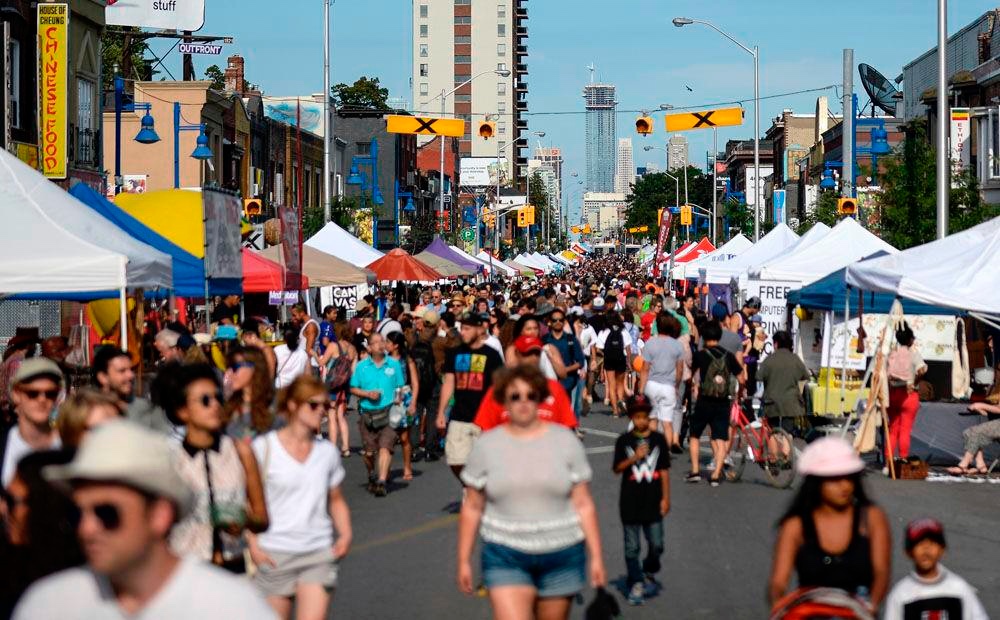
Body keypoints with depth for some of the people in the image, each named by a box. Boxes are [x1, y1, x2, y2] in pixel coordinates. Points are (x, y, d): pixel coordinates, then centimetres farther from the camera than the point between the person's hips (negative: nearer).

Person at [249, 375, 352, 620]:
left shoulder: (327, 451, 8)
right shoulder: (264, 447, -3)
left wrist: (346, 533, 1)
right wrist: (253, 543, -12)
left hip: (319, 553, 2)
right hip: (274, 554, -2)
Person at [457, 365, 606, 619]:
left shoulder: (565, 441, 1)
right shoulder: (486, 446, 1)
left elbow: (584, 504, 2)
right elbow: (472, 508, 6)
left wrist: (596, 557, -1)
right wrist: (464, 561, 5)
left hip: (562, 557, 1)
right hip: (506, 558, -1)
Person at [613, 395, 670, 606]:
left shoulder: (659, 439, 2)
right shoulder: (624, 440, -1)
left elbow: (664, 470, 6)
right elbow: (617, 468, -3)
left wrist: (665, 497, 3)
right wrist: (634, 458, -19)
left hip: (653, 502, 1)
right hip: (630, 502, -1)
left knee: (656, 545, 2)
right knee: (632, 547, 3)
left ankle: (649, 574, 27)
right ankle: (636, 584, 12)